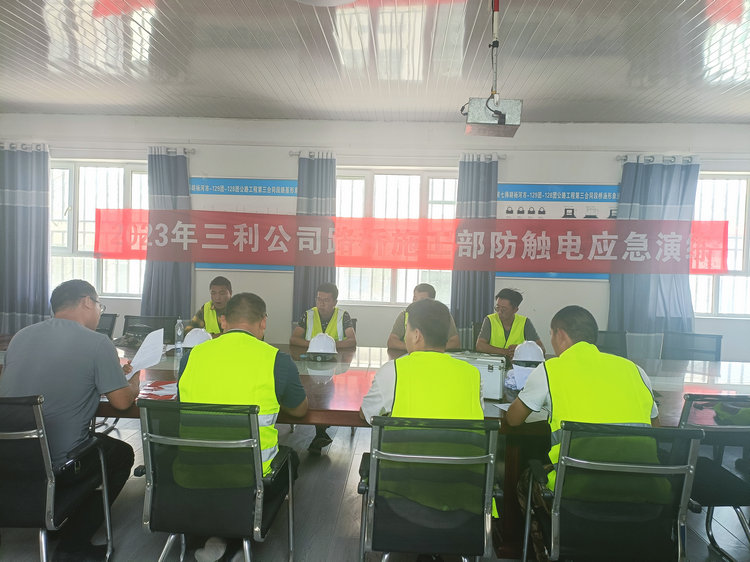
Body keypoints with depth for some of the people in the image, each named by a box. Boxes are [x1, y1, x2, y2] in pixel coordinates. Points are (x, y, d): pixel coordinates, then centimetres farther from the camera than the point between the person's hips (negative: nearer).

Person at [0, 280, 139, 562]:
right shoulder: (98, 343, -16)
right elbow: (122, 401, -11)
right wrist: (133, 380, 12)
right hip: (56, 468, -7)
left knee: (102, 442, 30)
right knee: (122, 453, 21)